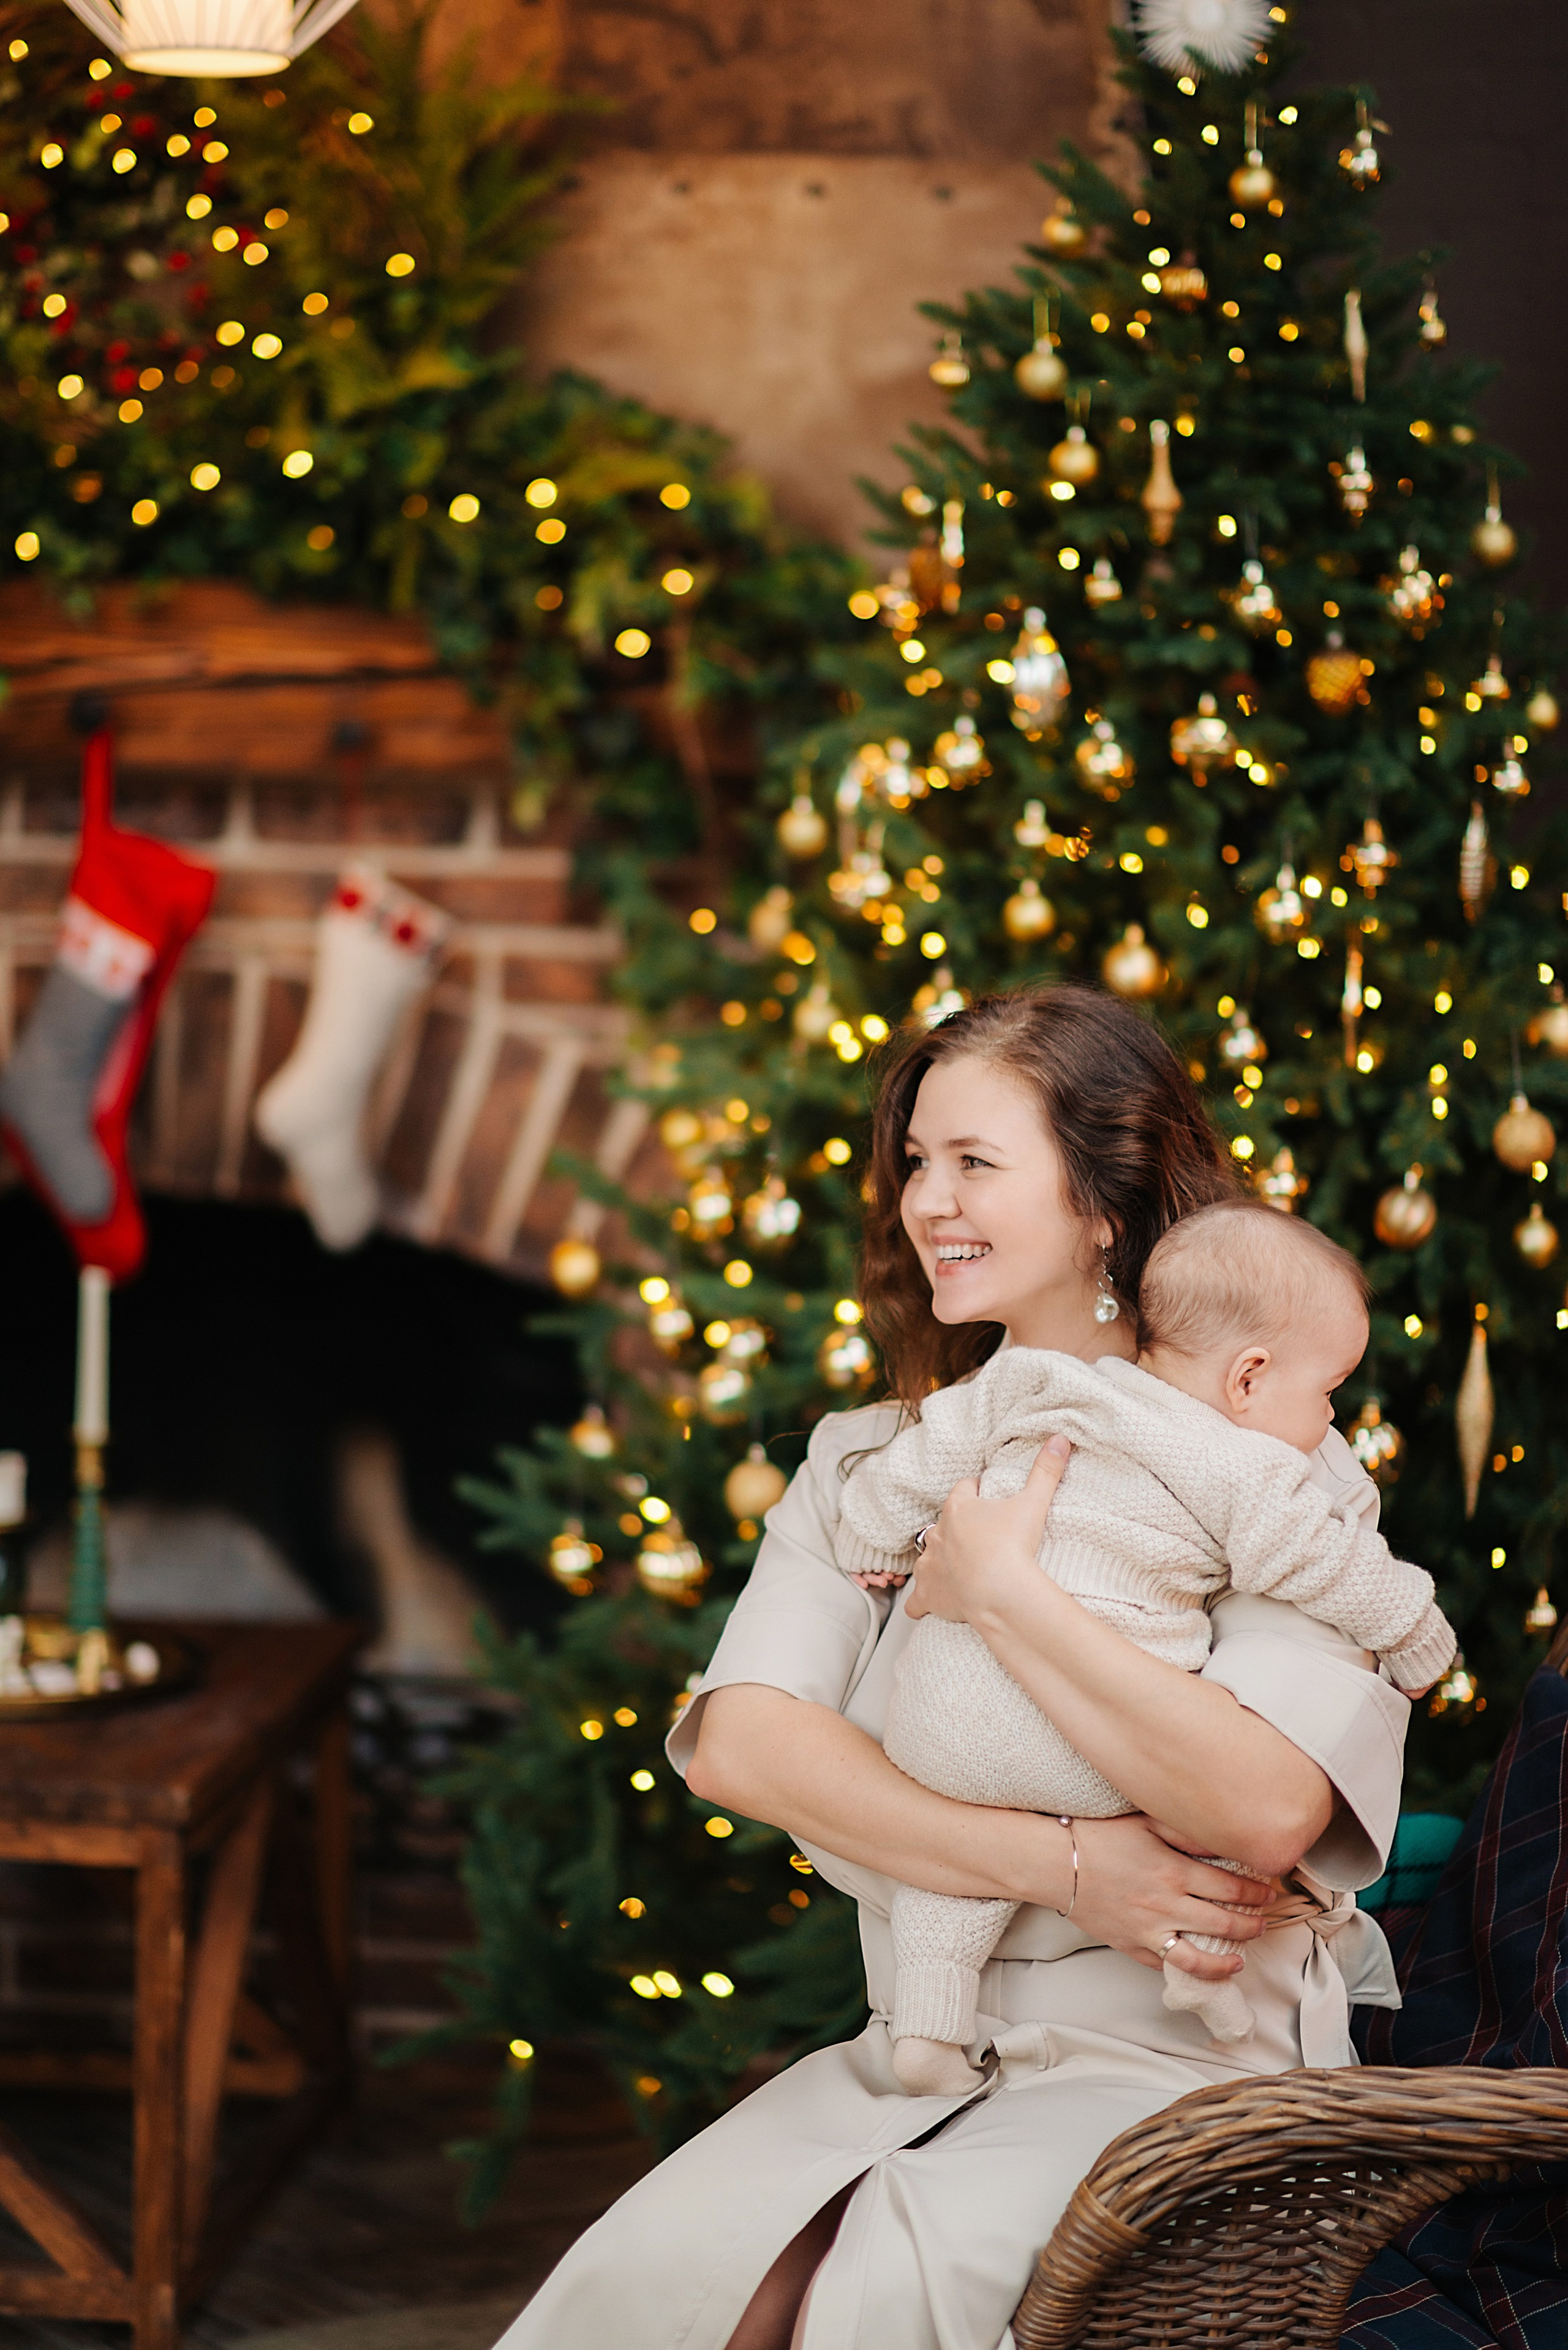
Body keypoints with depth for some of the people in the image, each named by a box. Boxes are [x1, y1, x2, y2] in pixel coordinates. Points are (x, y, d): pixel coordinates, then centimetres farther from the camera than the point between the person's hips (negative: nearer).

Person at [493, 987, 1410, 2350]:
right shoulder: (869, 1459, 12)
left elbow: (1266, 1811, -19)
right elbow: (740, 1746, -5)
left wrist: (996, 1584, -14)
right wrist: (1067, 1868, -16)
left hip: (1188, 2063, -4)